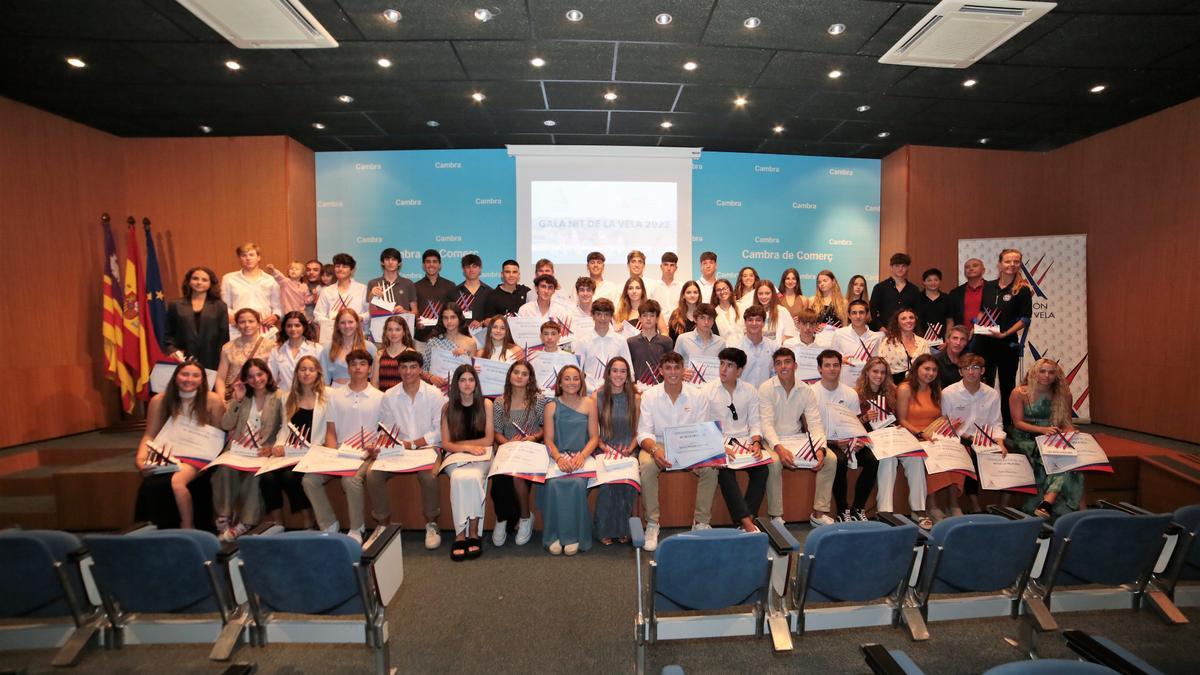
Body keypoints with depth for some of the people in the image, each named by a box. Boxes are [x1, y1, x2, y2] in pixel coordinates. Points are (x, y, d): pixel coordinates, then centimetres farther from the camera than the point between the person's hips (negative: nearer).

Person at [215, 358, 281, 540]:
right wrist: (237, 400, 0)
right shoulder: (242, 398, 20)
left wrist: (274, 447, -23)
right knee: (225, 469, -30)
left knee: (254, 473, -34)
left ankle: (245, 523, -24)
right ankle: (224, 519, -18)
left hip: (262, 453, -3)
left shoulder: (278, 398, 4)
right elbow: (225, 425, 9)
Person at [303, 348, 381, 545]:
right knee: (309, 480, -18)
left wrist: (375, 448, -16)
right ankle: (329, 525, -1)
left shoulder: (379, 397, 5)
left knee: (351, 480, -32)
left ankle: (356, 529, -10)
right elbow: (331, 432, 11)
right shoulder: (334, 395, 13)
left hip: (365, 455, -4)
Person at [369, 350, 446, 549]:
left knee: (429, 476, -32)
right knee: (372, 474, -21)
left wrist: (412, 444, -16)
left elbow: (440, 430, -8)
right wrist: (397, 444, -16)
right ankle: (382, 524, 0)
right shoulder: (389, 396, 6)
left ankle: (431, 524, -8)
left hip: (427, 448, -3)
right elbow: (385, 429, 6)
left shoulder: (434, 394, -3)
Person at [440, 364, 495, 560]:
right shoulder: (448, 407, 6)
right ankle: (461, 534, -24)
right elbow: (446, 444, 1)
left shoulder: (485, 404, 2)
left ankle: (473, 532, -21)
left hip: (481, 456, -1)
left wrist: (460, 443, -3)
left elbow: (489, 440, -1)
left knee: (473, 477, -33)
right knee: (459, 477, -32)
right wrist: (467, 447, -15)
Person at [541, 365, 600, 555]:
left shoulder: (589, 404, 6)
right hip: (558, 456, 0)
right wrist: (559, 458, -17)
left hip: (582, 456, 0)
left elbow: (594, 437, 3)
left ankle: (575, 536, -13)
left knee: (578, 483, -30)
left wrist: (582, 456, -14)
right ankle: (554, 535, -12)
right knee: (553, 484, -29)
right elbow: (549, 440, 2)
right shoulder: (551, 406, 6)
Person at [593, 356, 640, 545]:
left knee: (628, 483, -26)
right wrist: (604, 448, -10)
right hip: (605, 451, -1)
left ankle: (623, 529, -3)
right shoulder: (597, 397, 3)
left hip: (628, 452, 1)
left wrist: (630, 449, -7)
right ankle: (605, 530, -6)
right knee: (607, 483, -27)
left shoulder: (635, 398, 6)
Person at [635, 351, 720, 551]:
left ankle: (701, 522, -8)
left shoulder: (697, 396, 0)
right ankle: (652, 524, -17)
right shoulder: (649, 396, -3)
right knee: (647, 466, -33)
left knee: (711, 468, -26)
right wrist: (655, 450, -29)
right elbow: (643, 433, -7)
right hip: (658, 446, -1)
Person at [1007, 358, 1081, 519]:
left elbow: (1067, 423, 13)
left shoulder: (1062, 395, 9)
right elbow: (1018, 422, -7)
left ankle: (1046, 503, -40)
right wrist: (1043, 429, -22)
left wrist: (1069, 433, -11)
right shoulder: (1019, 393, -4)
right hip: (1026, 440, -3)